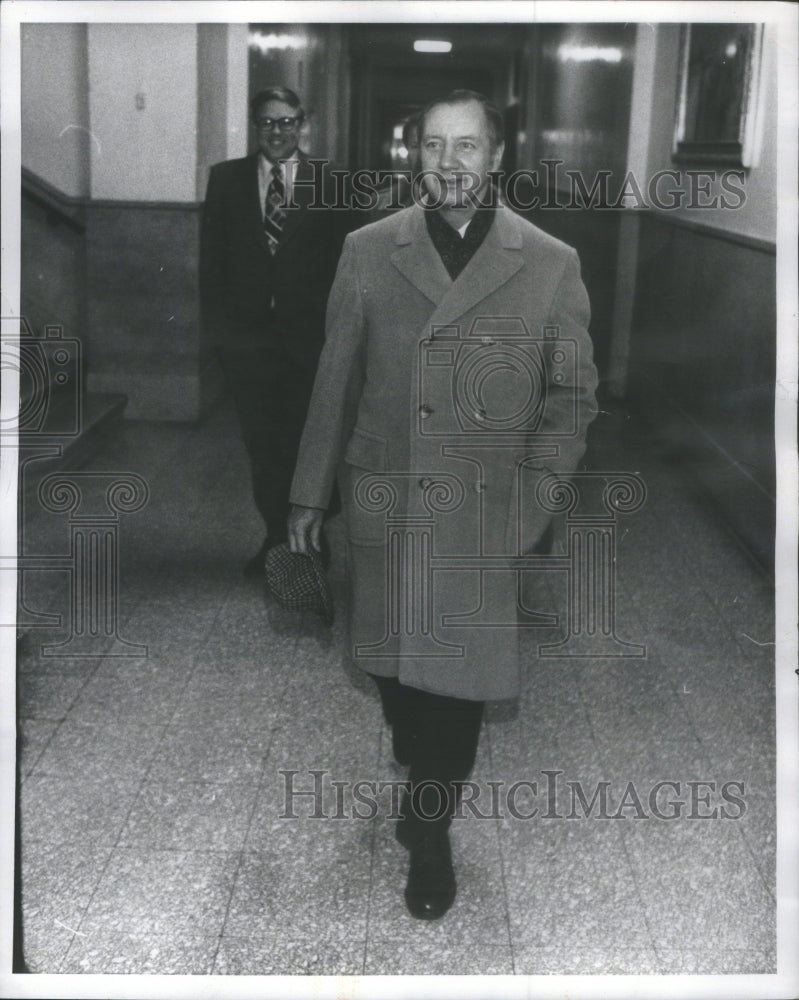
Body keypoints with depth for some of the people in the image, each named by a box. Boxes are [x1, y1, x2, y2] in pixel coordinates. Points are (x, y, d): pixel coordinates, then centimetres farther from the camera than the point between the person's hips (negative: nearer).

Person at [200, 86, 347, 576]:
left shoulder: (326, 185, 2)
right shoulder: (227, 178, 7)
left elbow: (338, 262, 2)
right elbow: (212, 256, 6)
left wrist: (325, 324, -5)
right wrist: (220, 323, -1)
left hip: (306, 337, -2)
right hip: (246, 335, 2)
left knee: (304, 443, -1)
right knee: (262, 445, 7)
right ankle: (275, 536, 19)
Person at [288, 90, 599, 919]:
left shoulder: (551, 265, -1)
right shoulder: (368, 252, 3)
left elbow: (572, 395, 4)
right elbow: (335, 382, 6)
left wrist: (537, 494, -8)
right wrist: (310, 494, 8)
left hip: (489, 517, -1)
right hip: (384, 508, 2)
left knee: (460, 676, 5)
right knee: (389, 662, 13)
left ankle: (430, 835, 27)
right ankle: (424, 781, 42)